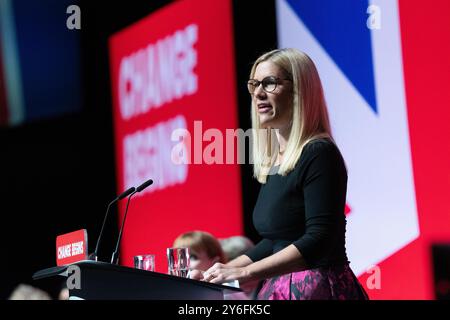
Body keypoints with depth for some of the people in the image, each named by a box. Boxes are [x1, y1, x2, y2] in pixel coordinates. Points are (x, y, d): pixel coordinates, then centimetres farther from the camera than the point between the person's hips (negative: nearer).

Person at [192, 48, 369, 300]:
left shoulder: (319, 154, -13)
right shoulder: (274, 162, 11)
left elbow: (319, 240, -22)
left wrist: (244, 273, -25)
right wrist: (223, 271, 9)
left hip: (320, 288, -8)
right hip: (281, 288, 8)